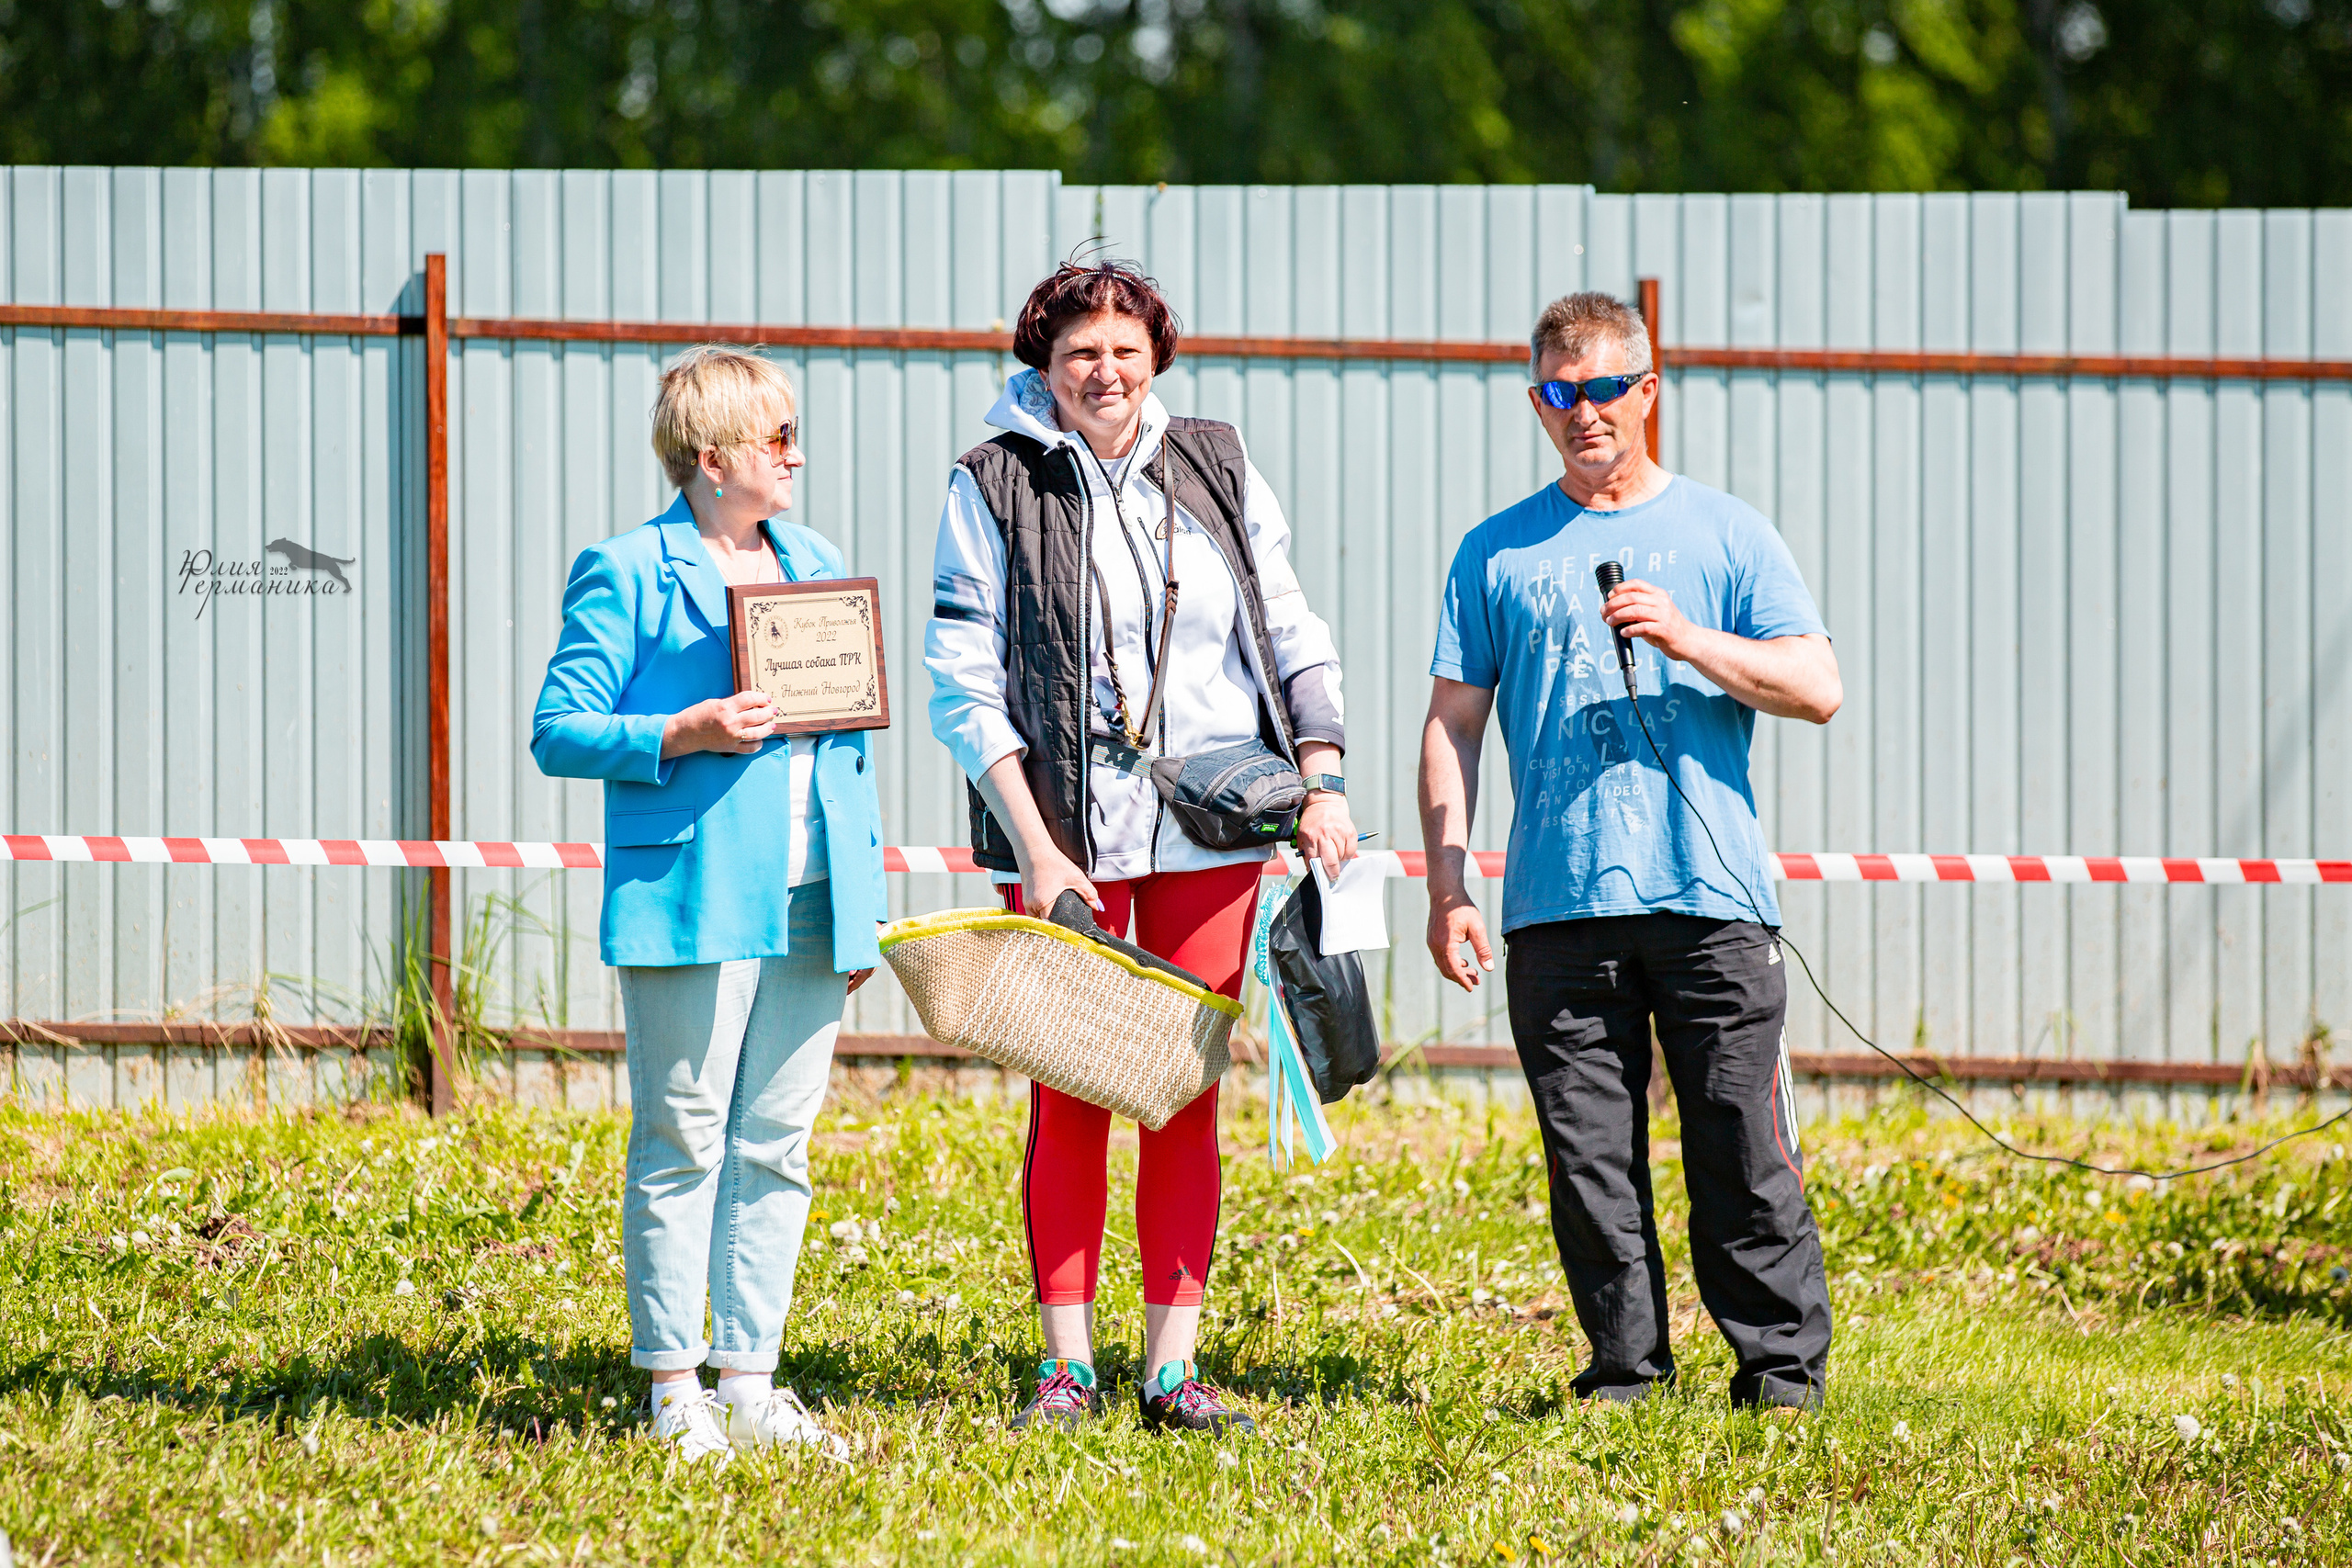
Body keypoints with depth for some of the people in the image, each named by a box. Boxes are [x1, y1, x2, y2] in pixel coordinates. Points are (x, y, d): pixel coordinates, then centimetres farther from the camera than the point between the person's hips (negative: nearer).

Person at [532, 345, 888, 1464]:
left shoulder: (816, 565, 16)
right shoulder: (627, 575, -4)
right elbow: (559, 732, -6)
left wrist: (864, 899, 14)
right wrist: (686, 734, -20)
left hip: (808, 906, 6)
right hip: (691, 905, -6)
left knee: (776, 1150, 7)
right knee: (682, 1147, -2)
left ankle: (750, 1387, 13)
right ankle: (673, 1392, 4)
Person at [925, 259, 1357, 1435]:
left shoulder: (1215, 467, 9)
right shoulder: (994, 487, -1)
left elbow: (1291, 633, 14)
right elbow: (961, 685, -4)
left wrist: (1321, 781, 1)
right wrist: (1035, 846, -12)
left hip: (1210, 828, 3)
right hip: (1066, 827, -3)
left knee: (1189, 1093, 2)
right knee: (1069, 1094, -2)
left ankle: (1174, 1368, 6)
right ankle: (1066, 1368, 4)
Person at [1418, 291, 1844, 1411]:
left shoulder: (1723, 534, 10)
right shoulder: (1498, 554, 13)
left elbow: (1818, 688, 3)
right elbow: (1452, 727, 12)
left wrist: (1689, 640, -12)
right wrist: (1446, 885, 3)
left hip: (1710, 897, -2)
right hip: (1559, 902, 2)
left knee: (1743, 1146, -5)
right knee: (1589, 1153, 1)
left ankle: (1784, 1361, 2)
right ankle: (1624, 1363, 9)